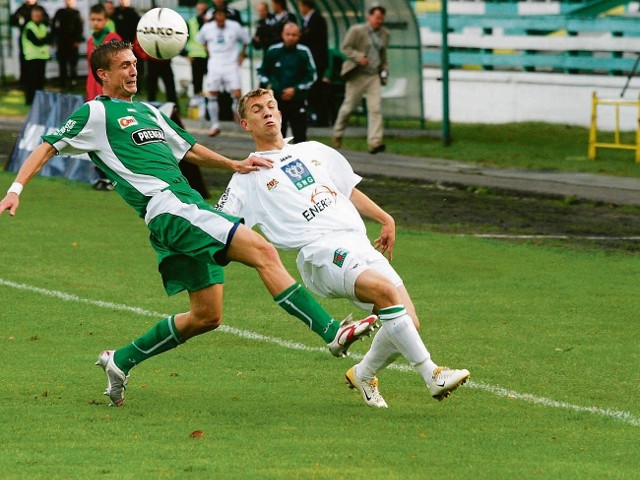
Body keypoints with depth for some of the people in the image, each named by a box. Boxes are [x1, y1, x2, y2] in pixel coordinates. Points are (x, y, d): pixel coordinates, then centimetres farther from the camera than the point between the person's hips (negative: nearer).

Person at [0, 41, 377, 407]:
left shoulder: (147, 111, 26)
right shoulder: (96, 113, 3)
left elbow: (188, 149, 34)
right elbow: (48, 148, 2)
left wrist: (234, 165, 22)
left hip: (190, 205, 9)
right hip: (168, 208, -9)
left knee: (207, 316, 9)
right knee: (264, 252, -21)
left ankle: (121, 362, 20)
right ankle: (332, 332, -28)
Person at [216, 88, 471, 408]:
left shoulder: (314, 151, 27)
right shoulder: (248, 178, 13)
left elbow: (350, 191, 33)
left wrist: (385, 220, 22)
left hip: (359, 245, 6)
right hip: (319, 252, -6)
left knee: (408, 322, -10)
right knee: (385, 289, -32)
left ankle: (363, 375, 17)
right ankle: (431, 375, -31)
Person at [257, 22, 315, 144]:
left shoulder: (304, 52, -4)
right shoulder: (273, 51, 2)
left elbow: (311, 76, 0)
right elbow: (262, 72, 14)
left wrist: (295, 89, -10)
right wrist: (267, 84, -4)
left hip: (297, 101, -2)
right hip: (276, 101, 2)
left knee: (300, 134, -4)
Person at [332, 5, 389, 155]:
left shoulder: (384, 34, 10)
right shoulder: (357, 30, -7)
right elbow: (345, 47, -8)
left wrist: (385, 70, 10)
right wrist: (358, 57, -22)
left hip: (374, 76, 4)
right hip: (357, 75, -4)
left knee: (375, 108, -11)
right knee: (348, 106, 8)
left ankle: (374, 142, -18)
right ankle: (338, 134, 31)